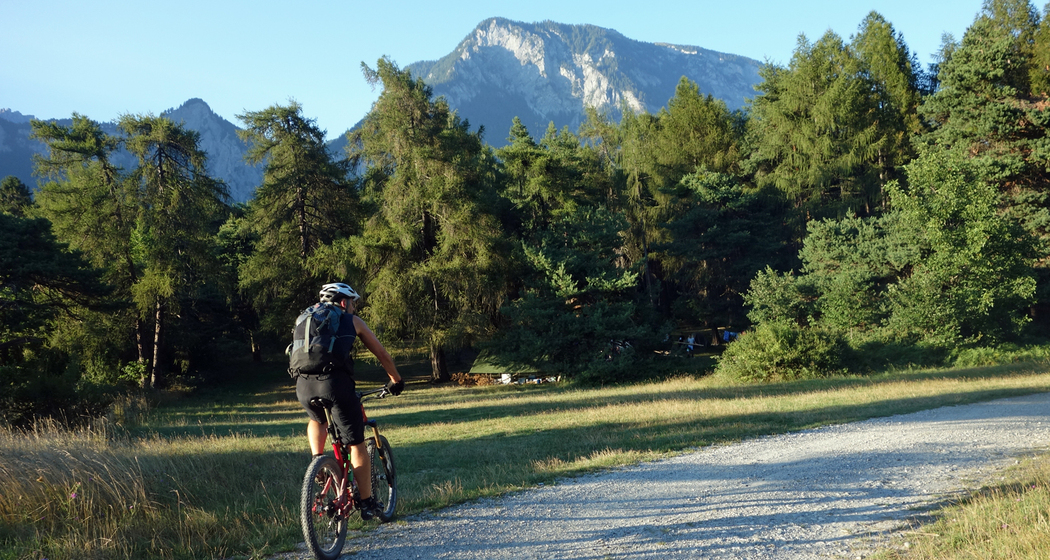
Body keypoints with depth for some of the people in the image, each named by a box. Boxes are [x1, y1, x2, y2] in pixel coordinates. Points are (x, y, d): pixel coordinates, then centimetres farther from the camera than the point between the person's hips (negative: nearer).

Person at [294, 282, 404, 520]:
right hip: (334, 382, -4)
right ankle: (367, 504, 14)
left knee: (317, 420, 38)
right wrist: (395, 380, 40)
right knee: (357, 444, 10)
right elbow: (382, 354, 25)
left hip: (303, 384, 4)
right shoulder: (352, 321, 19)